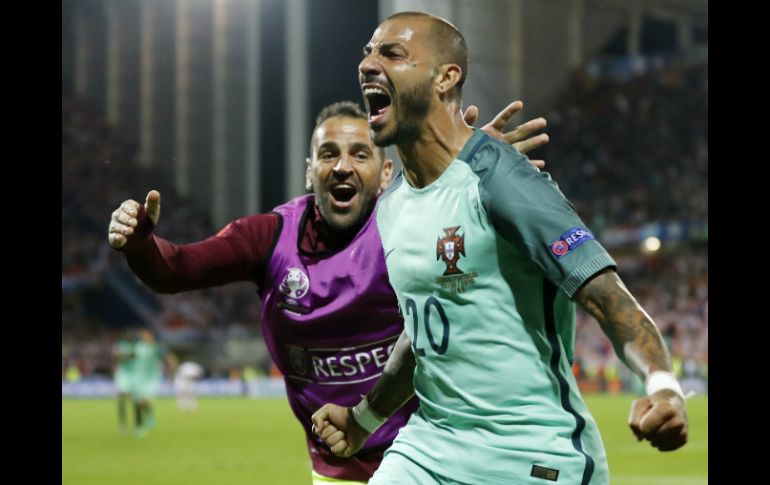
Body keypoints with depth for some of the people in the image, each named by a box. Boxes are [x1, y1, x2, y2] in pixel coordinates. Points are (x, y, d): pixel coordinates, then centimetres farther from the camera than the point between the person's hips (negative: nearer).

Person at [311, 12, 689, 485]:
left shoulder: (498, 182, -16)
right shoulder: (391, 203, 10)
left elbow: (608, 296, -23)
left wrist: (664, 386, -40)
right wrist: (364, 418, 33)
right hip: (426, 447, 7)